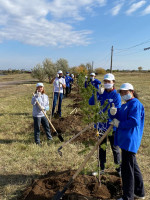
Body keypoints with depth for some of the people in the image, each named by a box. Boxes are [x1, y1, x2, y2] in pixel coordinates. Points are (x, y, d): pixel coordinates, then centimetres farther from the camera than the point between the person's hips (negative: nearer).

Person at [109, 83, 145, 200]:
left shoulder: (135, 104, -13)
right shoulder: (125, 105, 18)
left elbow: (134, 121, -24)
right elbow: (118, 117, 13)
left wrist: (119, 124, -14)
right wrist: (113, 113, -9)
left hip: (130, 141, -10)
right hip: (126, 140, 10)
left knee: (127, 169, -1)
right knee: (133, 167, 20)